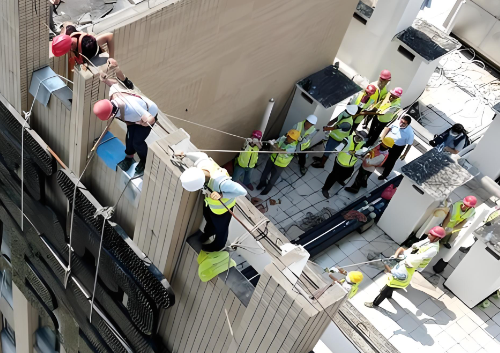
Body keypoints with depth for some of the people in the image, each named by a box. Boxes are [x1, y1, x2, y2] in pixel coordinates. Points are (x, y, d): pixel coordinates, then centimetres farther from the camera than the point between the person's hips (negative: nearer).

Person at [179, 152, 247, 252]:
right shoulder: (201, 164, -33)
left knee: (220, 227, 27)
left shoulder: (220, 182, -52)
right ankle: (208, 232, 71)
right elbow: (203, 155, -7)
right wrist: (185, 154, 0)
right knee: (208, 216, 36)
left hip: (222, 207, -6)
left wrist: (221, 195, -48)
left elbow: (242, 191, -43)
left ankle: (218, 245, 60)